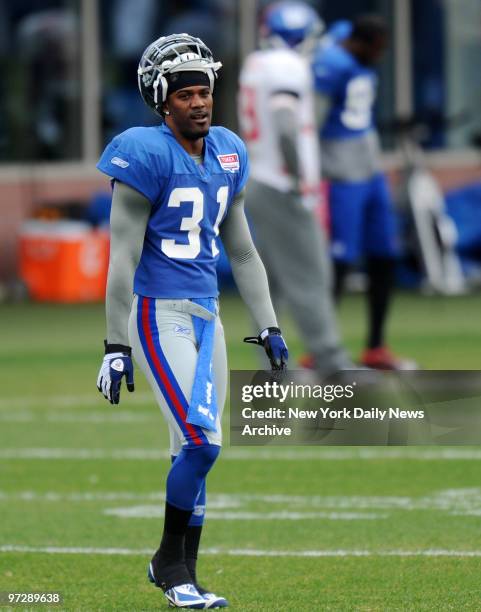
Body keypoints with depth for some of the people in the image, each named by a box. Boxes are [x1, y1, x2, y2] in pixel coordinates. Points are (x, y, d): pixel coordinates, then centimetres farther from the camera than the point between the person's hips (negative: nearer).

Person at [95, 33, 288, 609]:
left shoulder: (227, 153, 11)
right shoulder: (146, 155, -11)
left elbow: (242, 250, 20)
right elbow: (123, 256, -11)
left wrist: (268, 326, 17)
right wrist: (115, 346, -14)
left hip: (206, 314, 7)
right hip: (158, 311, -7)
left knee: (198, 451, 7)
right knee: (200, 440, -15)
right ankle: (171, 563, 2)